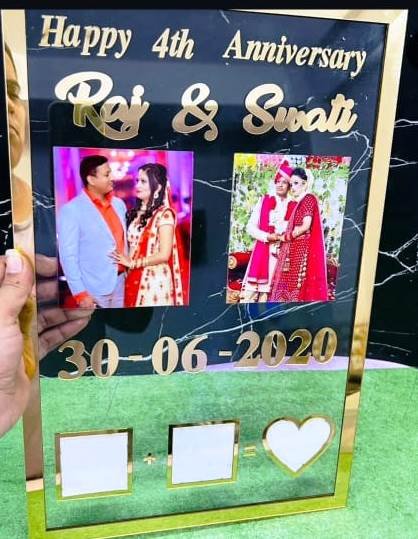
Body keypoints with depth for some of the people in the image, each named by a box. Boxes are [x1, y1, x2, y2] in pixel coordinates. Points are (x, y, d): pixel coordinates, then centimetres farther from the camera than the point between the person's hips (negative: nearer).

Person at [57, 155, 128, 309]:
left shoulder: (119, 204, 8)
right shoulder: (71, 210, -9)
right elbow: (68, 256, -11)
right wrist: (80, 293, -15)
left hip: (121, 284, 5)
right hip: (94, 291, -5)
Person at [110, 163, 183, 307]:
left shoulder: (164, 214, -10)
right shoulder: (136, 213, 10)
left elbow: (164, 255, -15)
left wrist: (133, 263, -9)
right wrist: (123, 262, -1)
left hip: (155, 281, -6)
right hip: (134, 279, 6)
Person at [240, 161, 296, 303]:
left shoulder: (293, 207, 6)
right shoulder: (264, 201, 6)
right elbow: (250, 227, 2)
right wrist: (268, 236, -11)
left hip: (282, 254, 1)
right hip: (262, 251, -1)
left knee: (268, 291, 3)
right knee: (251, 290, -5)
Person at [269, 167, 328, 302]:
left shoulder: (308, 199, -6)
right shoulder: (299, 202, 20)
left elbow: (306, 226, -15)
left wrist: (286, 237, -5)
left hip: (303, 249, -9)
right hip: (296, 249, 9)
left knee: (298, 285, -8)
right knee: (290, 284, 5)